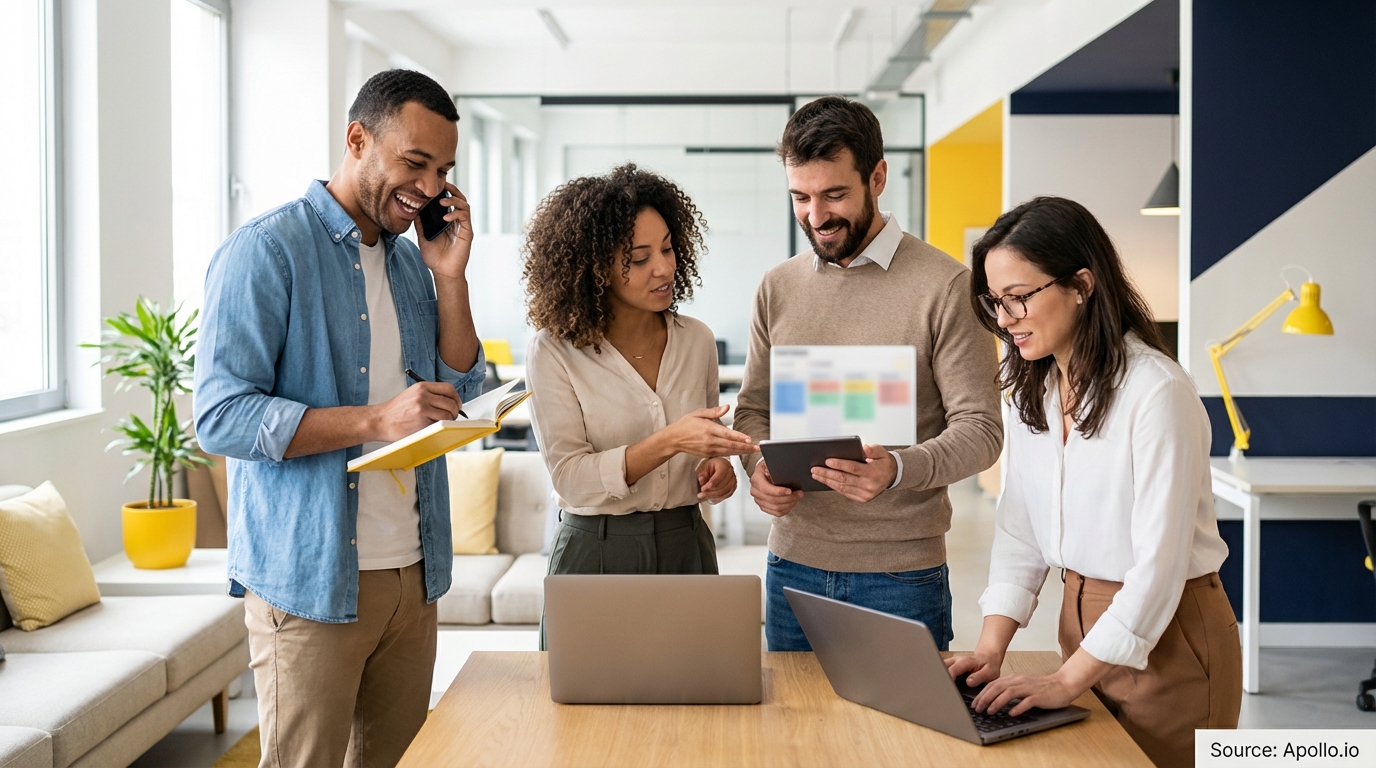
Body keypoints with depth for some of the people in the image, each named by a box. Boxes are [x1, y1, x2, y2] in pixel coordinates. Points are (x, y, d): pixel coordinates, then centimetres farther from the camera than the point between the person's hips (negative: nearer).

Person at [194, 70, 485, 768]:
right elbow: (221, 416, -17)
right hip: (310, 577, -6)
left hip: (413, 570, 7)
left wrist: (449, 277, 0)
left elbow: (460, 389, 12)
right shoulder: (266, 251, -9)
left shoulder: (411, 261, 13)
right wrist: (375, 420, -26)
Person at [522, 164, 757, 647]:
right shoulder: (555, 352, -9)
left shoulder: (696, 341, 3)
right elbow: (571, 478, -16)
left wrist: (717, 469, -5)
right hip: (596, 552, -3)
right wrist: (669, 442, -27)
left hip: (687, 548, 4)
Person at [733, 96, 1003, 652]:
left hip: (901, 576, -4)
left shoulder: (944, 287, -7)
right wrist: (760, 468, -8)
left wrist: (897, 469, -27)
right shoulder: (778, 288, 8)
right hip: (793, 566, 4)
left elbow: (980, 428, -9)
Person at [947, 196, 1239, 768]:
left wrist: (1067, 681, -24)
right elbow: (1020, 529, 5)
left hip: (1167, 637, -7)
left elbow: (1159, 565, -24)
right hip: (1082, 623, 7)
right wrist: (991, 647, -6)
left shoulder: (1158, 392, -21)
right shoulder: (1033, 389, 3)